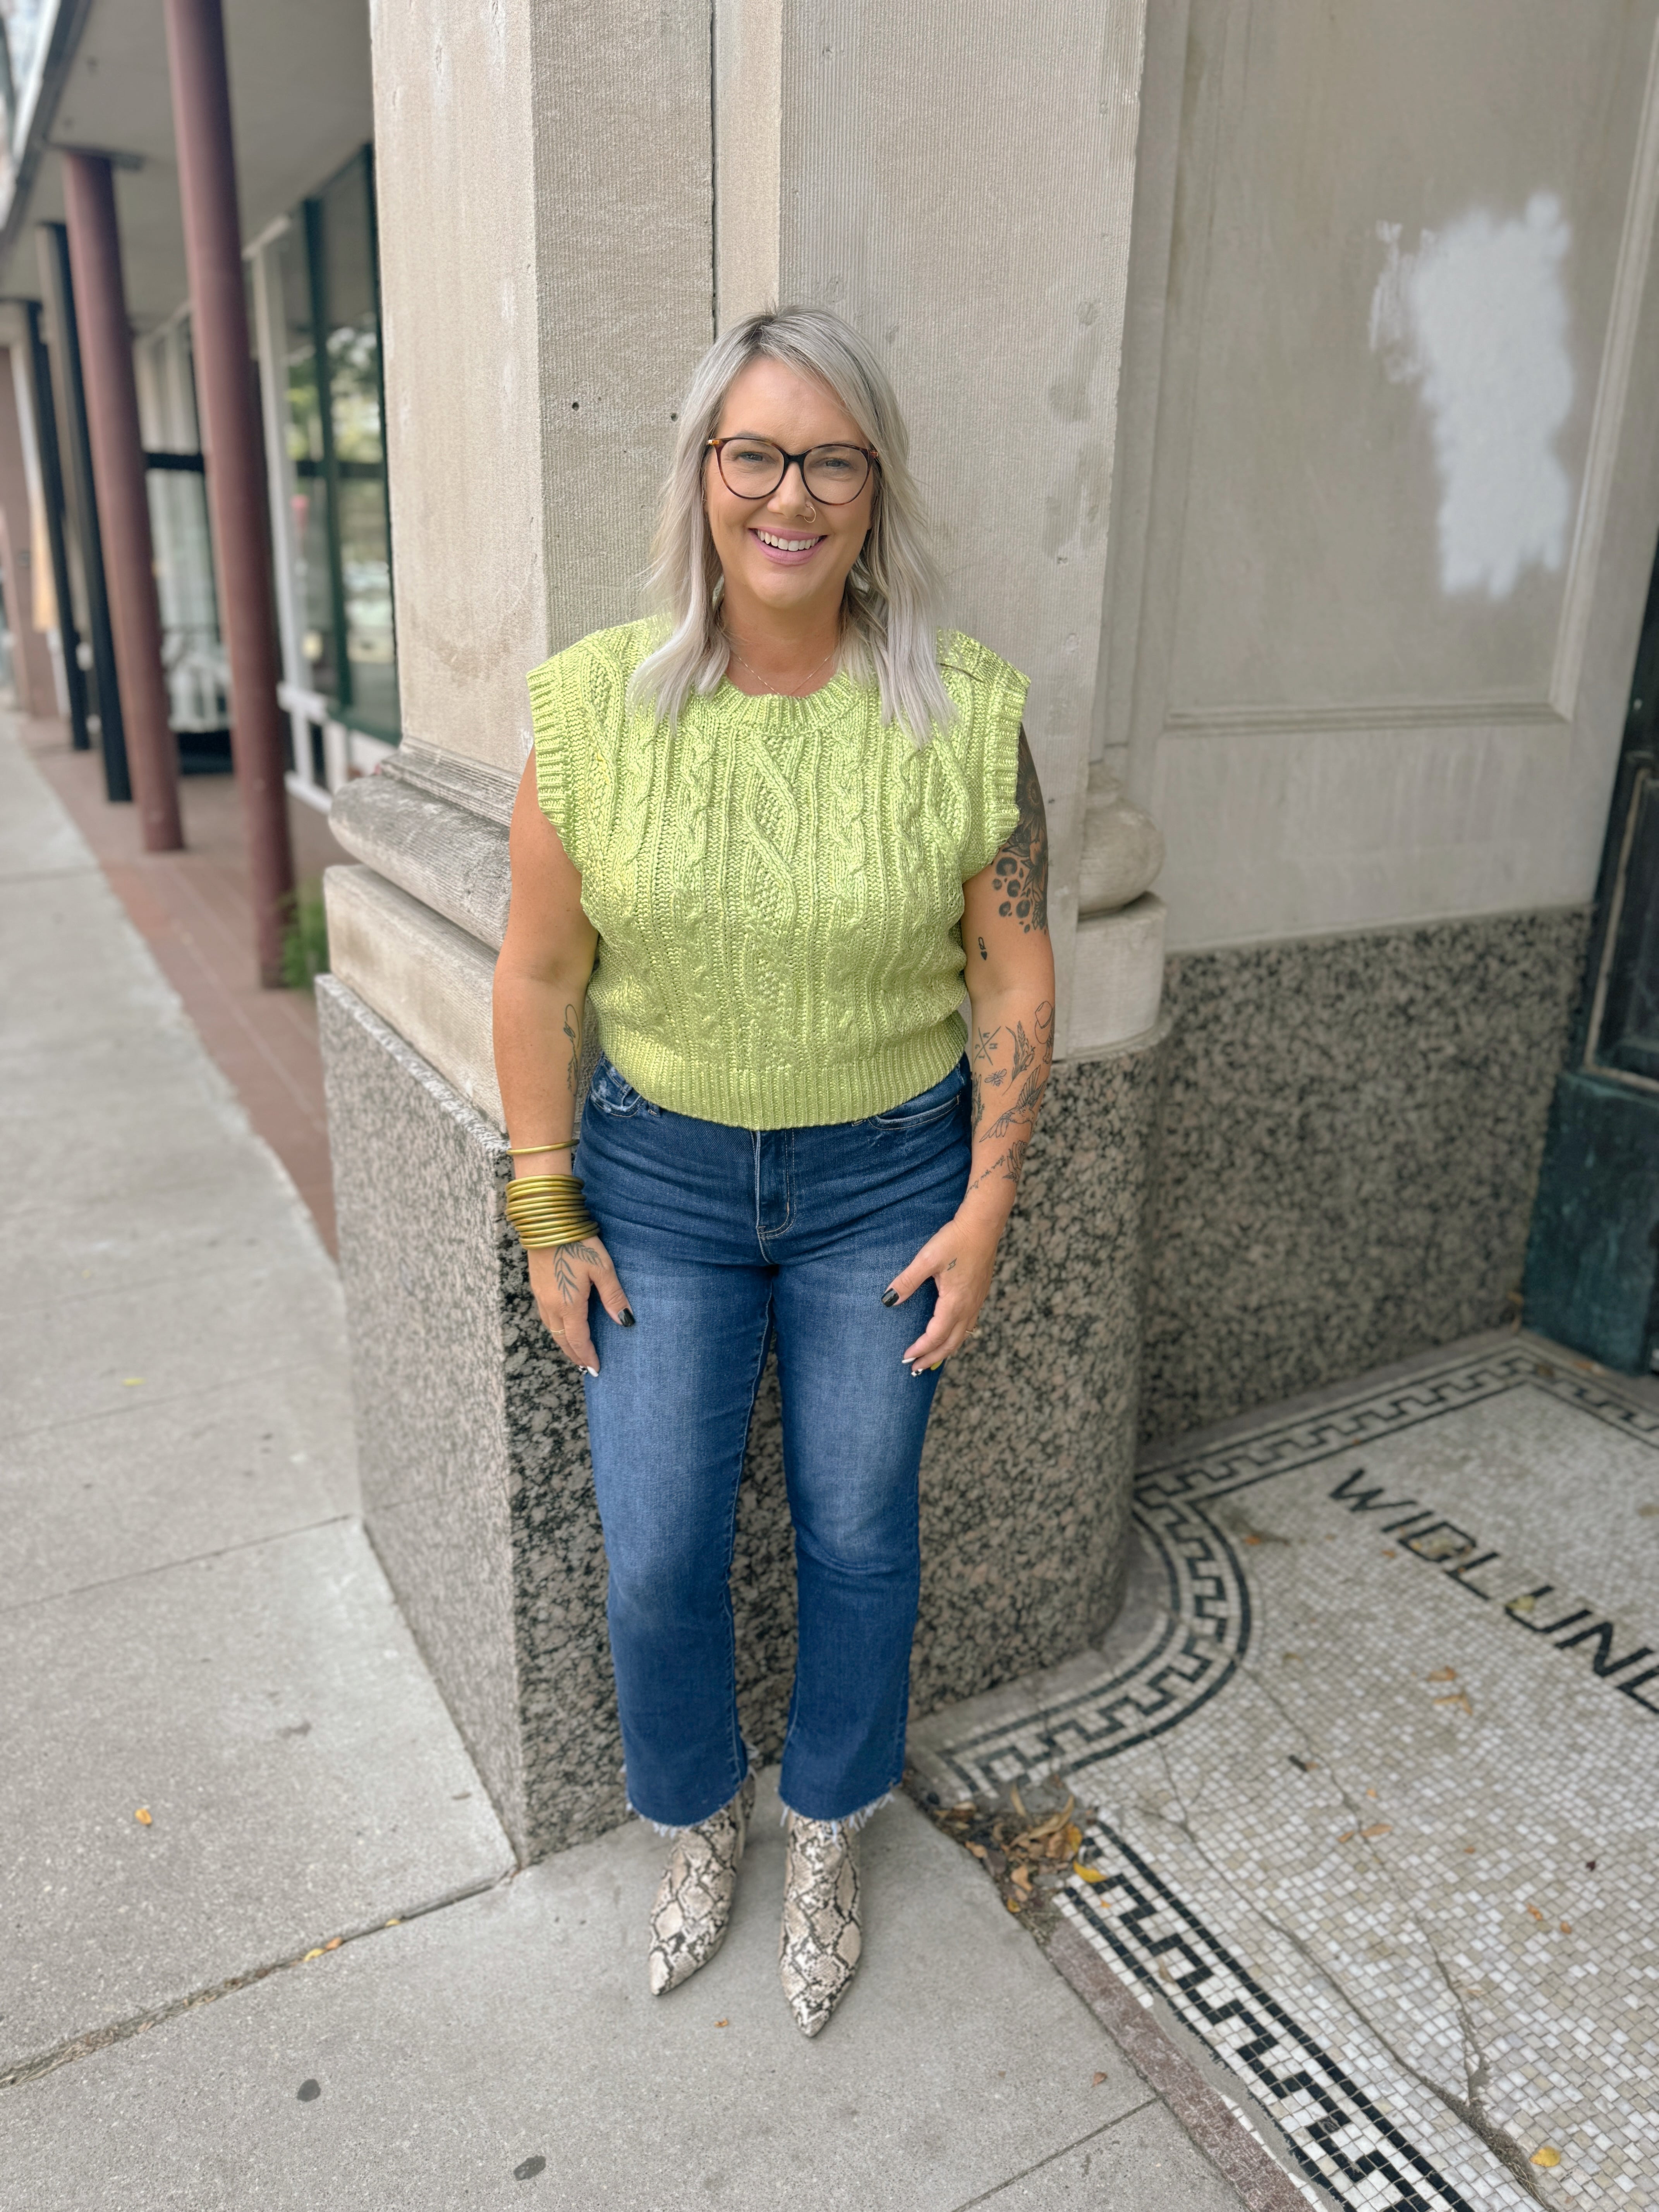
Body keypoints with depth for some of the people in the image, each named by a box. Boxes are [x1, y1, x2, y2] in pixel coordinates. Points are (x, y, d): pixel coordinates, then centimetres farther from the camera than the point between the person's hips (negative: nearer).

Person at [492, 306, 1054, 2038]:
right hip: (660, 1179, 1)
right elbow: (539, 977, -4)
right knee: (654, 1557, 8)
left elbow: (1013, 969, -4)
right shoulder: (598, 702, -8)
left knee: (858, 1537, 14)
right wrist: (548, 1217, -3)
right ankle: (700, 1825, 41)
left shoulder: (965, 713, -10)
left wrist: (985, 1207, -5)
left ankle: (828, 1840, 43)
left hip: (885, 1181, 0)